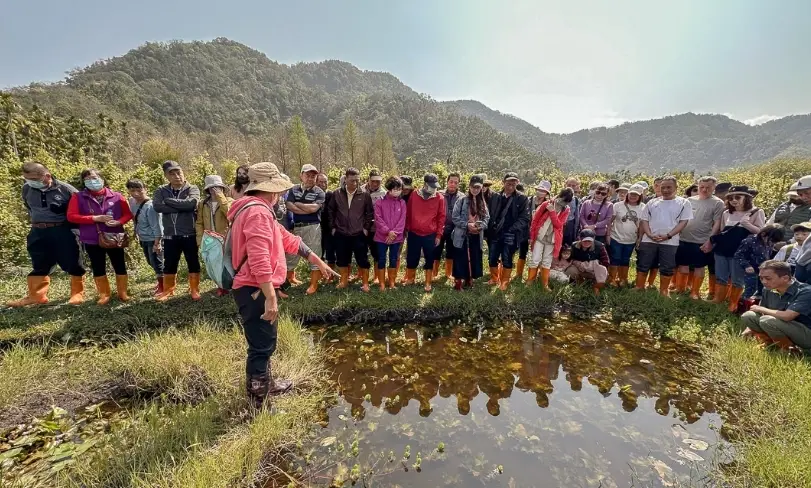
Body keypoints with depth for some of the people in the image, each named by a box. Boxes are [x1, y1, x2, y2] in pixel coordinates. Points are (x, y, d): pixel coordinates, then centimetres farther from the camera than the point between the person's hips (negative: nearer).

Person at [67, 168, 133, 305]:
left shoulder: (116, 196, 0)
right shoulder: (78, 197, 2)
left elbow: (128, 214, 4)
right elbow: (71, 216, -4)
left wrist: (118, 222, -16)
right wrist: (95, 218, -15)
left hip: (114, 238, -1)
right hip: (92, 240, 1)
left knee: (120, 266, 6)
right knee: (98, 268, 9)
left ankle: (122, 293, 19)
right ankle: (104, 295, 21)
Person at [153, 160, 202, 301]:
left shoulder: (192, 189, -2)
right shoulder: (161, 191, 5)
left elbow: (191, 203, -23)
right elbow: (157, 206, -13)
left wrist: (168, 201, -13)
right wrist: (182, 207, -17)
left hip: (190, 234, -2)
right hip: (170, 236, 3)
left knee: (193, 263, 8)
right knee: (169, 265, 13)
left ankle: (194, 290, 22)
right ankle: (168, 290, 30)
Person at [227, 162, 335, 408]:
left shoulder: (259, 210, 18)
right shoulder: (258, 212, -19)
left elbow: (288, 240, 22)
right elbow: (259, 259, -29)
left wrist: (318, 261, 26)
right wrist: (270, 297, -29)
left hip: (256, 290, 11)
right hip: (255, 291, -11)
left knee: (265, 344, 24)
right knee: (261, 347, 0)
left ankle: (266, 384, 43)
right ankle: (258, 402, 15)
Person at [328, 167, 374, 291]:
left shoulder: (365, 195, -4)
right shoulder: (337, 194, 0)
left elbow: (370, 213, 4)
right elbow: (331, 211, 10)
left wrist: (366, 228, 0)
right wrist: (333, 226, 7)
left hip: (359, 234, -1)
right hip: (341, 234, 2)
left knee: (363, 260, 4)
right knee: (342, 260, 12)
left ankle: (365, 283, 17)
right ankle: (344, 280, 30)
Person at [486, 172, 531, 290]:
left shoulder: (522, 199, -1)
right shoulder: (495, 196, 6)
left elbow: (524, 218, -6)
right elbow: (489, 213, 9)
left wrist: (512, 229, -15)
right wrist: (491, 228, -2)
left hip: (510, 235, -2)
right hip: (495, 234, 3)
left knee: (507, 260, 4)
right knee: (492, 259, 8)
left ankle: (504, 282, 23)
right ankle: (494, 278, 31)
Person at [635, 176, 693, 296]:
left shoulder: (683, 203, 3)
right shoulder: (652, 202, 10)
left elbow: (683, 222, -4)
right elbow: (644, 220, 8)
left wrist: (668, 235, -15)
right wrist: (649, 234, -8)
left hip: (670, 242, -2)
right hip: (648, 240, 2)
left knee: (667, 269, 5)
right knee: (642, 266, 6)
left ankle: (663, 291, 19)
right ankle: (639, 288, 18)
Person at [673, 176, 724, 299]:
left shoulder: (717, 203, -2)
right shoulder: (690, 200, 8)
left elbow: (717, 224, -6)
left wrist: (710, 241, -12)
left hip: (702, 242, -3)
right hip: (684, 240, 3)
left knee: (699, 267, 7)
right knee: (683, 265, 11)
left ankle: (695, 291, 18)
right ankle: (680, 288, 24)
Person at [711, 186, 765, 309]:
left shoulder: (757, 212, 1)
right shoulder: (726, 213, 12)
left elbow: (761, 232, -4)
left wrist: (747, 224, -18)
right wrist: (714, 241, 10)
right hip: (722, 249, 4)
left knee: (737, 279, 3)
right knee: (720, 277, 9)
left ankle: (733, 303, 13)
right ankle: (718, 299, 19)